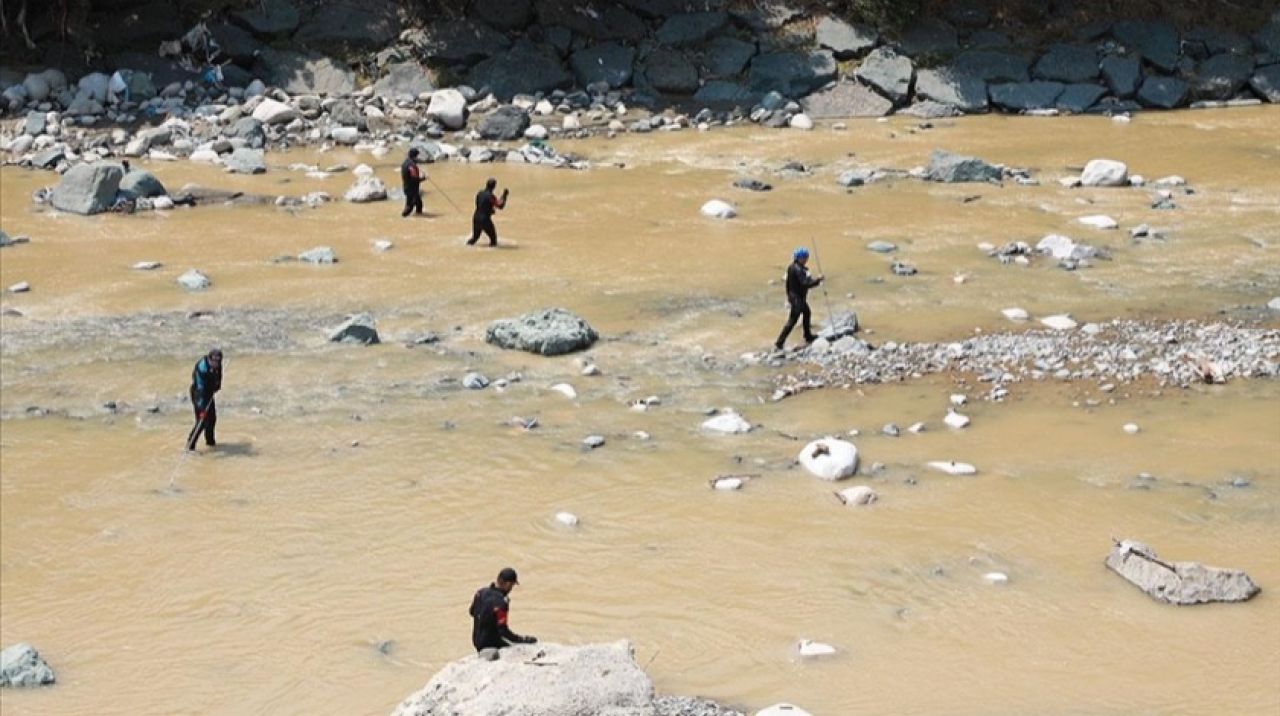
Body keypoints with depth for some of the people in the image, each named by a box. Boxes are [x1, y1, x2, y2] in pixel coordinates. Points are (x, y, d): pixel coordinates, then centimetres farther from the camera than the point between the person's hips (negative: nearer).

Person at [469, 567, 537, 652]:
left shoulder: (481, 592, -4)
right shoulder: (500, 603, -28)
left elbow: (472, 612, 12)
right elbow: (503, 631, -26)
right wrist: (525, 640, -21)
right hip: (491, 645, -9)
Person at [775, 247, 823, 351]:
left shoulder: (791, 267, 5)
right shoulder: (798, 269, -25)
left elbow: (788, 282, 14)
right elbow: (805, 283, -31)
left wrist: (788, 295, 22)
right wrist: (817, 280, -21)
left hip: (793, 295, 10)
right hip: (798, 298, -10)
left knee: (806, 313, 27)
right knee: (792, 321, -5)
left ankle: (808, 336, 41)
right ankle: (779, 343, -5)